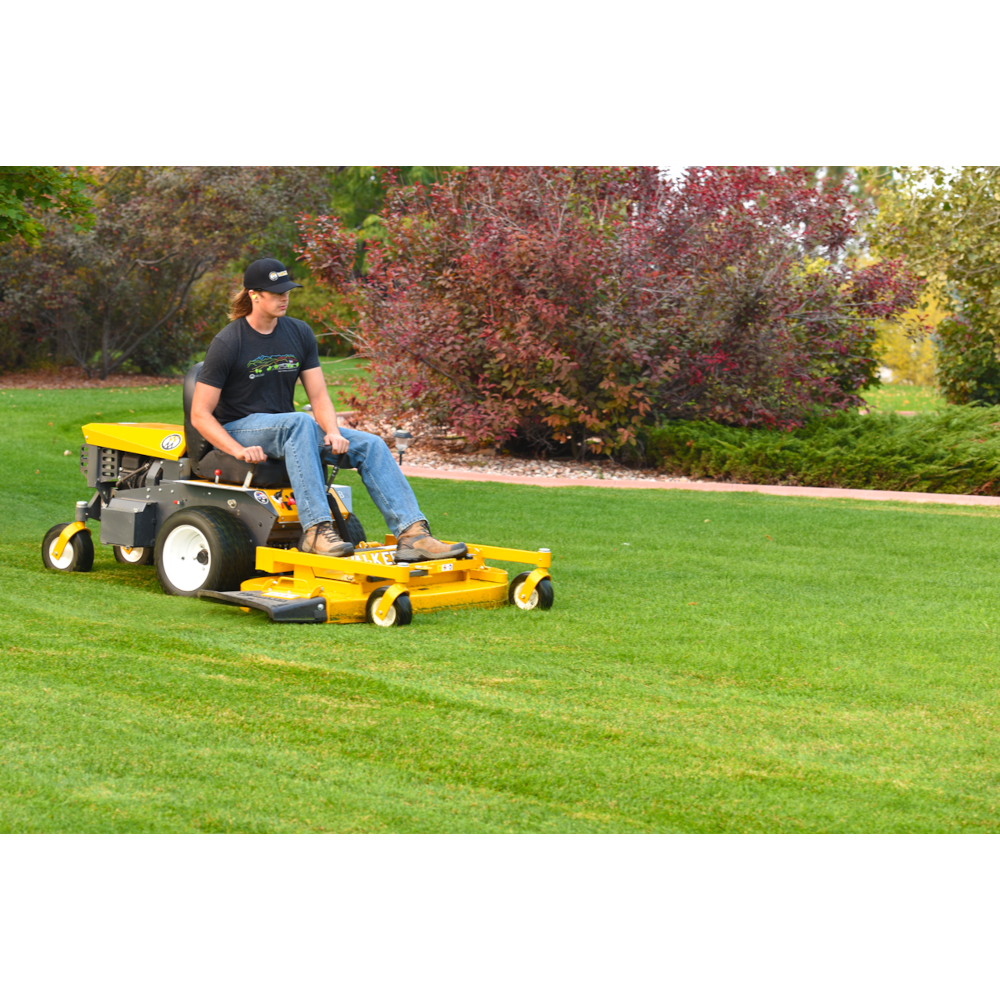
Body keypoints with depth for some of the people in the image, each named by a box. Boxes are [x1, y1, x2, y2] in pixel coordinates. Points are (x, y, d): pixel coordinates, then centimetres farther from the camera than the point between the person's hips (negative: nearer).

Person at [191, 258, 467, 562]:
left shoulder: (299, 333, 6)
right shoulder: (228, 343, -10)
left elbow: (319, 396, 5)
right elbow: (200, 414, -12)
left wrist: (333, 433, -16)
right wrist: (239, 451, -26)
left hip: (287, 430, 6)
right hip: (239, 428, -6)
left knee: (370, 444, -15)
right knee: (299, 423, -38)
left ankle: (412, 534, -27)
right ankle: (315, 530, -45)